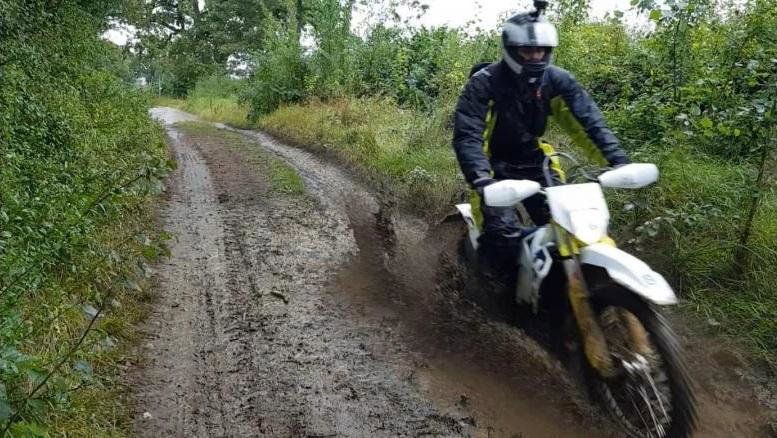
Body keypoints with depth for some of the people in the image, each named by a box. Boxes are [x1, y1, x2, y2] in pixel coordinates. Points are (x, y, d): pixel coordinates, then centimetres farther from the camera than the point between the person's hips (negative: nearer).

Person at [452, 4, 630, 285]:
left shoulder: (556, 80, -5)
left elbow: (588, 121, -8)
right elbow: (467, 135, -26)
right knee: (504, 236, -23)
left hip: (534, 162, 5)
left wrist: (618, 160, -21)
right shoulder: (484, 83, -18)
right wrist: (481, 179, -42)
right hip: (496, 167, -4)